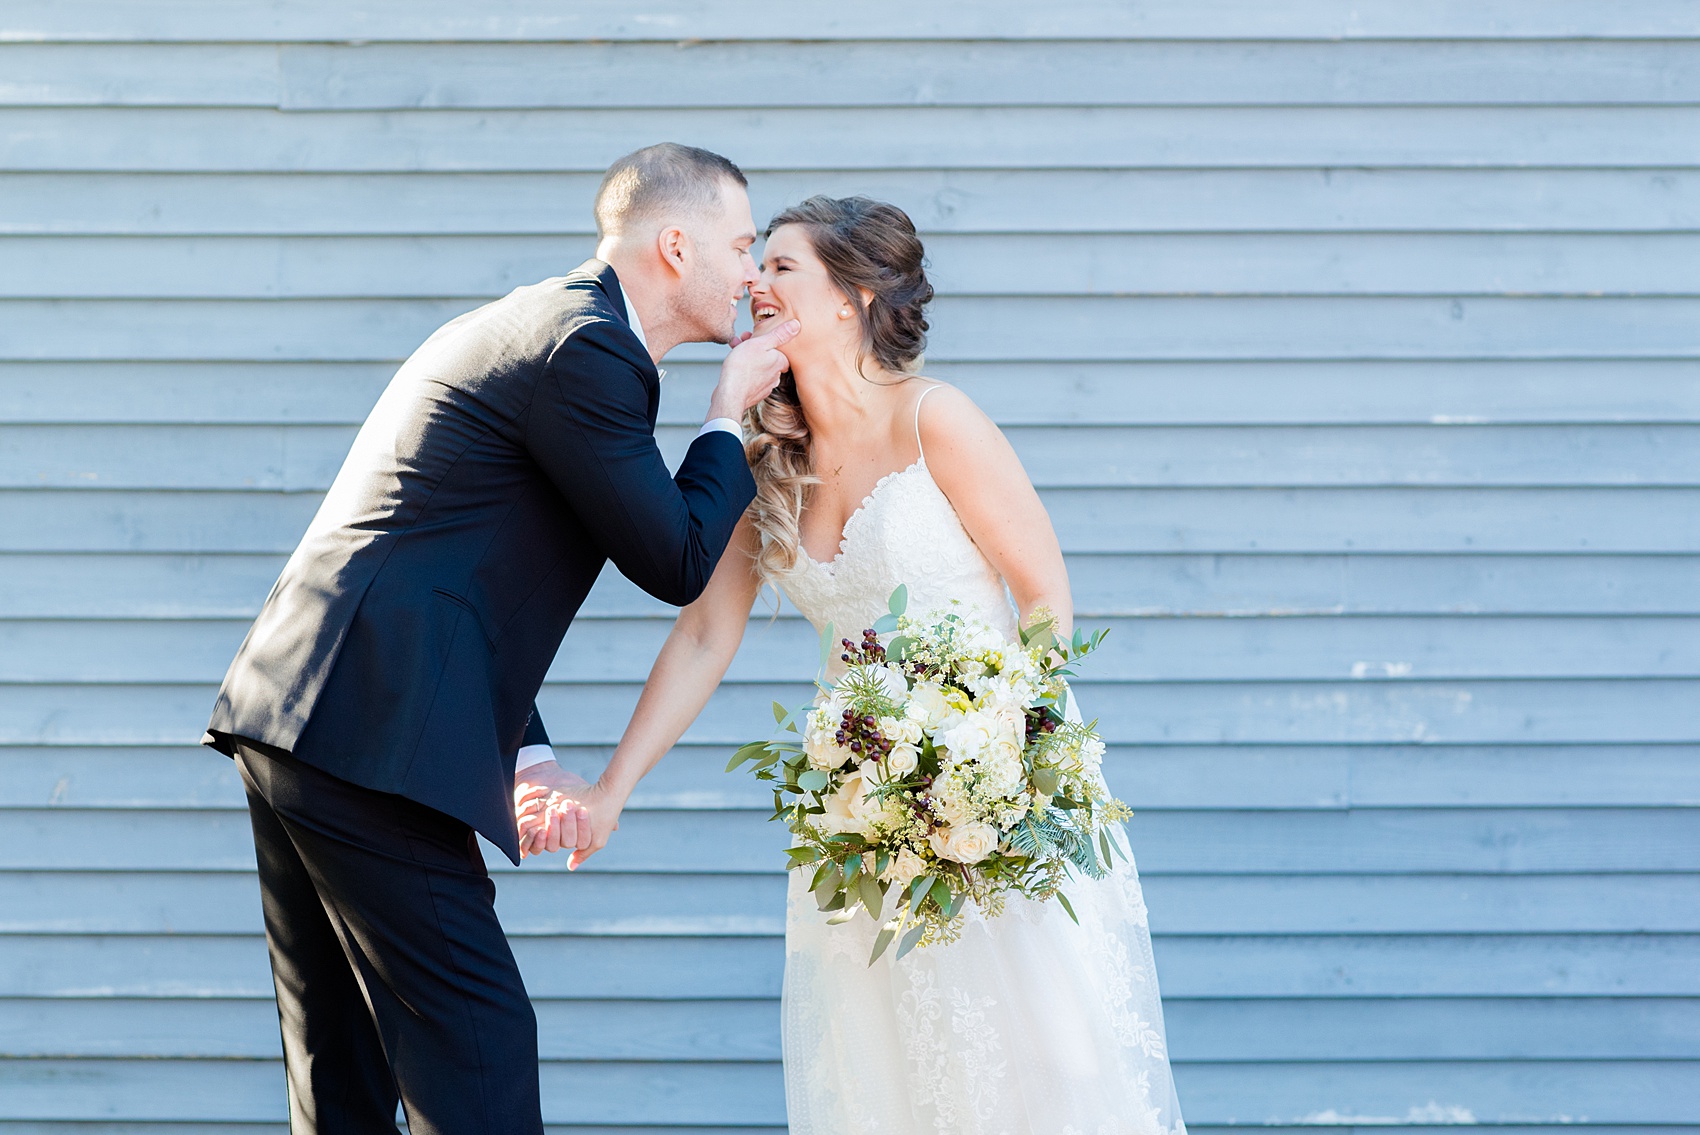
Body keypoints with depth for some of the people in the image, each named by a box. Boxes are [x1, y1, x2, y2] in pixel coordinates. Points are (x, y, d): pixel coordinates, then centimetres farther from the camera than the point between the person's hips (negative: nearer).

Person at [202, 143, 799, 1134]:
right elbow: (677, 562, -6)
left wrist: (527, 753, 17)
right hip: (373, 743, -10)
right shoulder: (587, 350, -10)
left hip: (292, 717, 10)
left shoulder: (533, 326, 22)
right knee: (474, 1045, -7)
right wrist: (730, 413, 8)